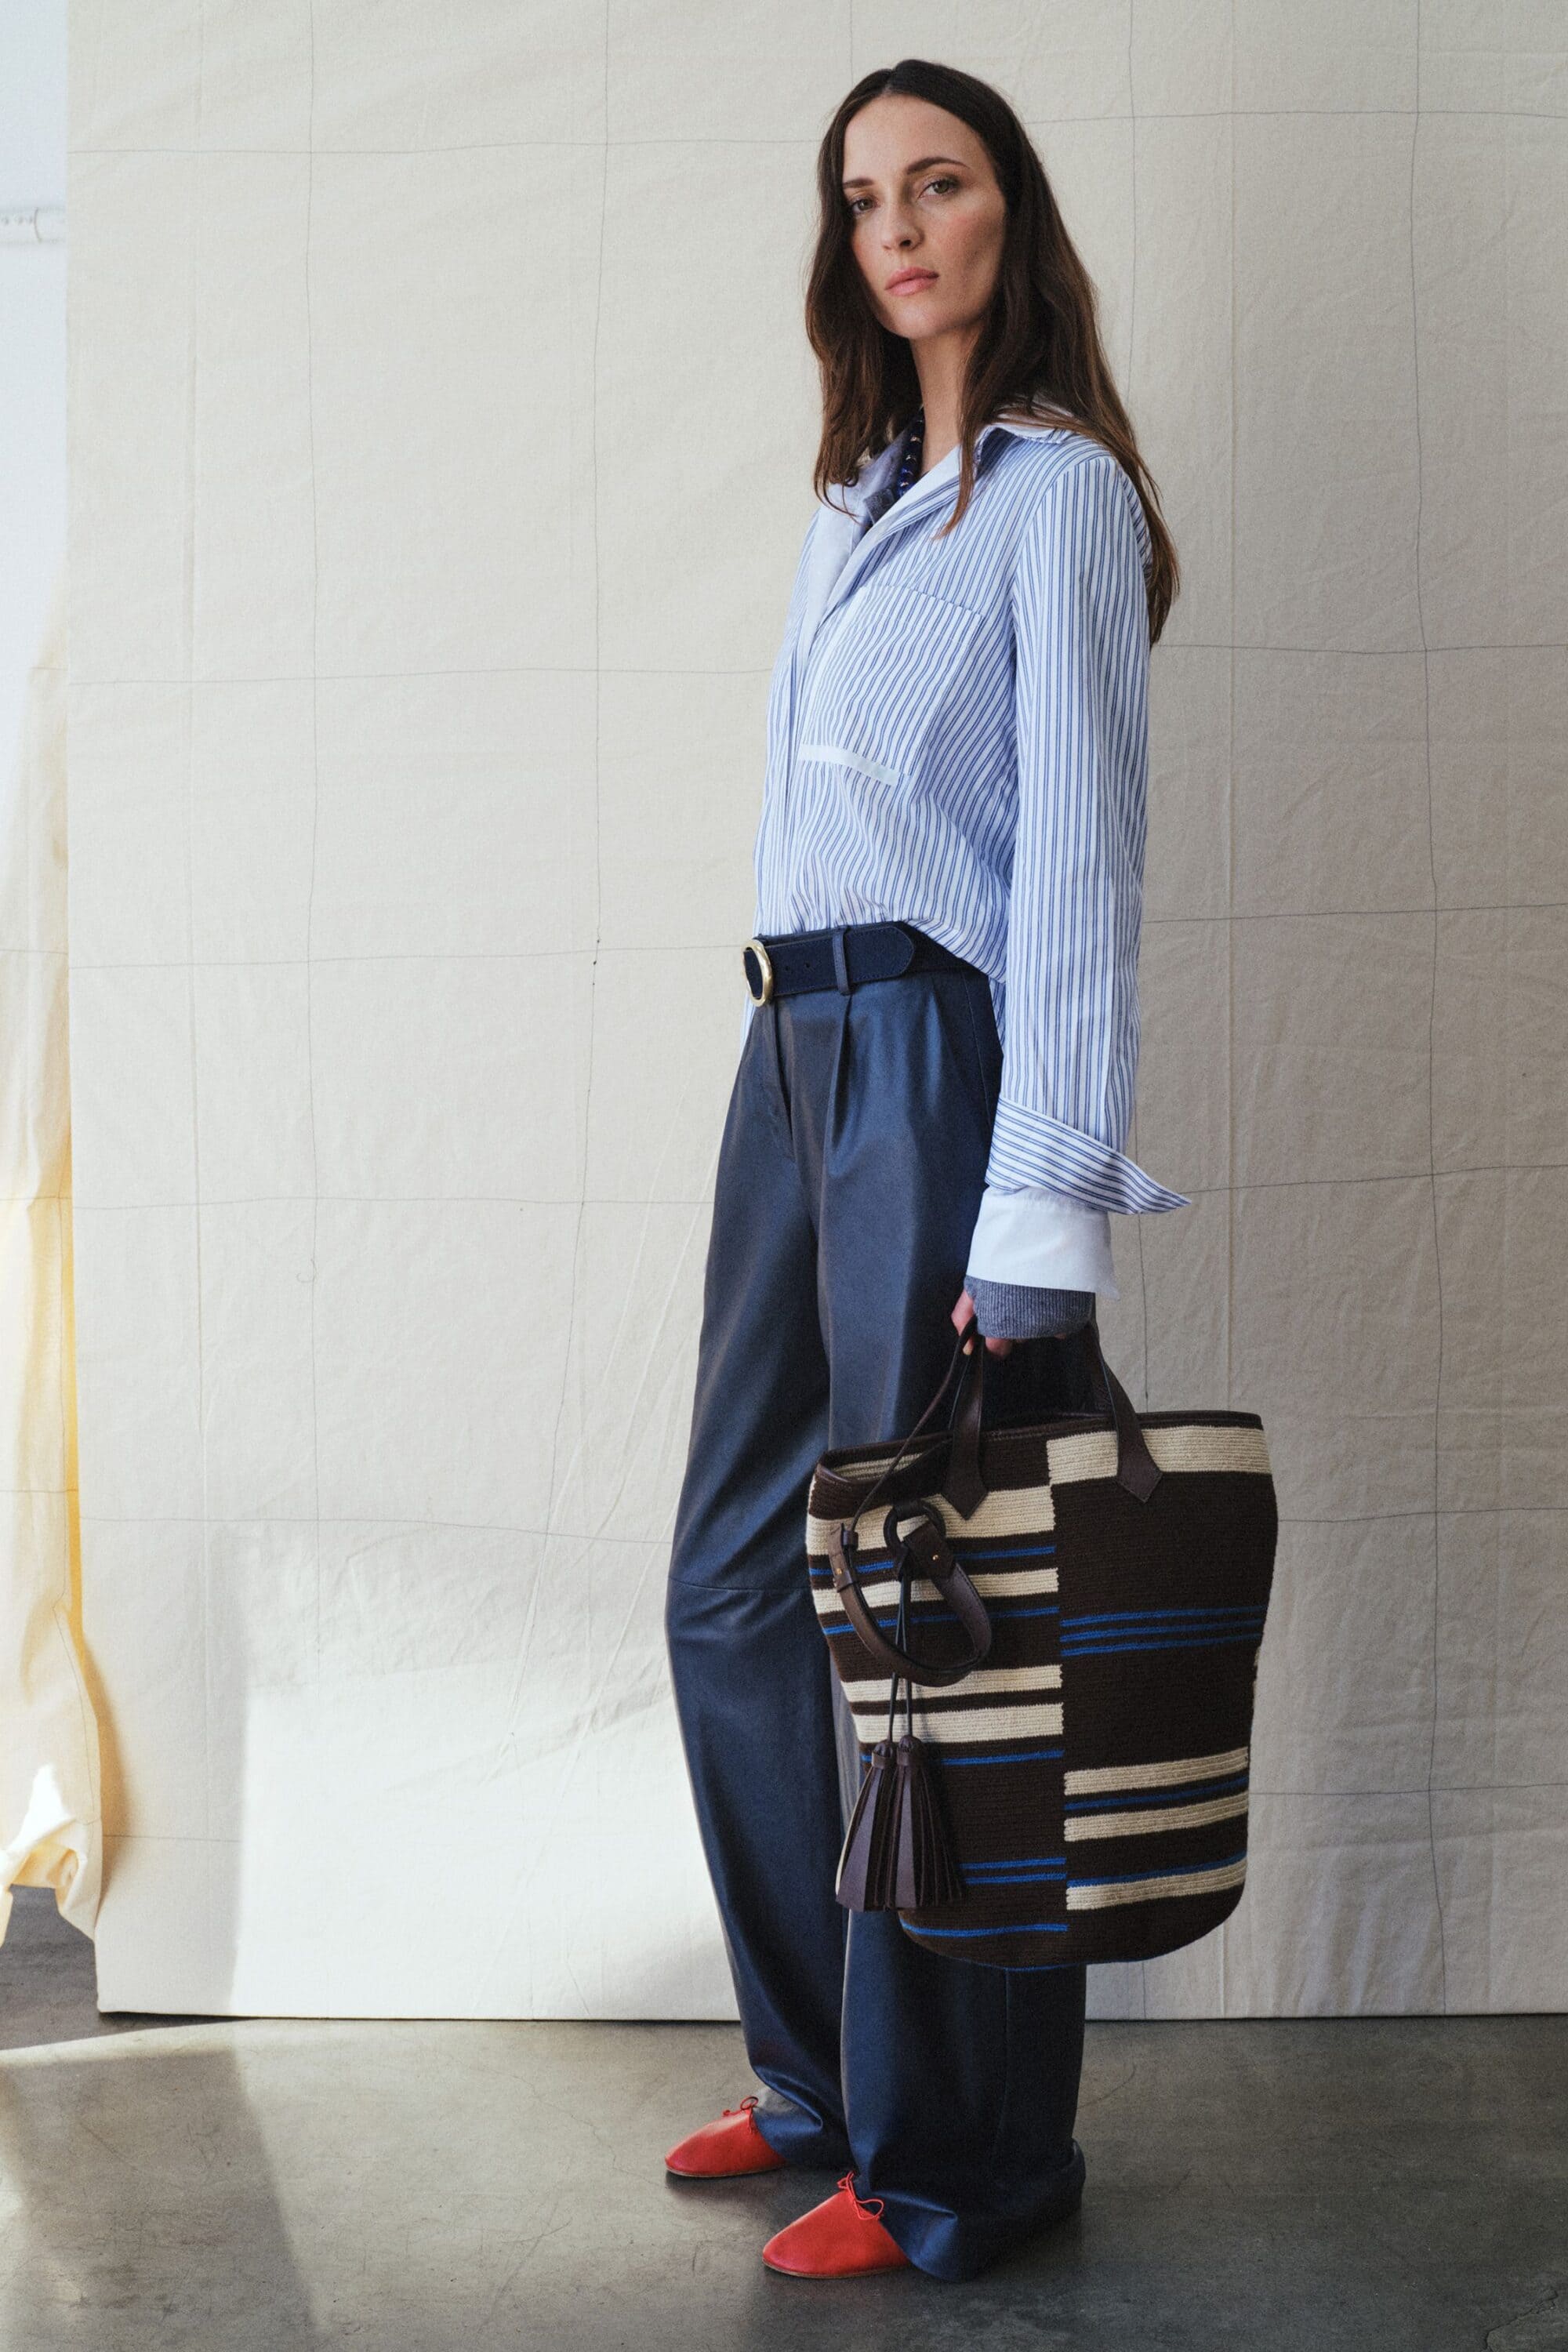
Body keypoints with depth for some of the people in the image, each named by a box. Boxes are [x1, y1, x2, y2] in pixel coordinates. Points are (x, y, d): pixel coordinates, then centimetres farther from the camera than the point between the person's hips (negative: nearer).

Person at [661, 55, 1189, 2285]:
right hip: (796, 1049, 8)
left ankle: (960, 2152, 14)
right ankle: (826, 2066, 28)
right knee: (737, 1585, 12)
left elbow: (1080, 860, -13)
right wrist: (801, 1047, 10)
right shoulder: (855, 502, 18)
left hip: (938, 1055, -8)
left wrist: (1043, 1204, -19)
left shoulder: (1059, 492, -5)